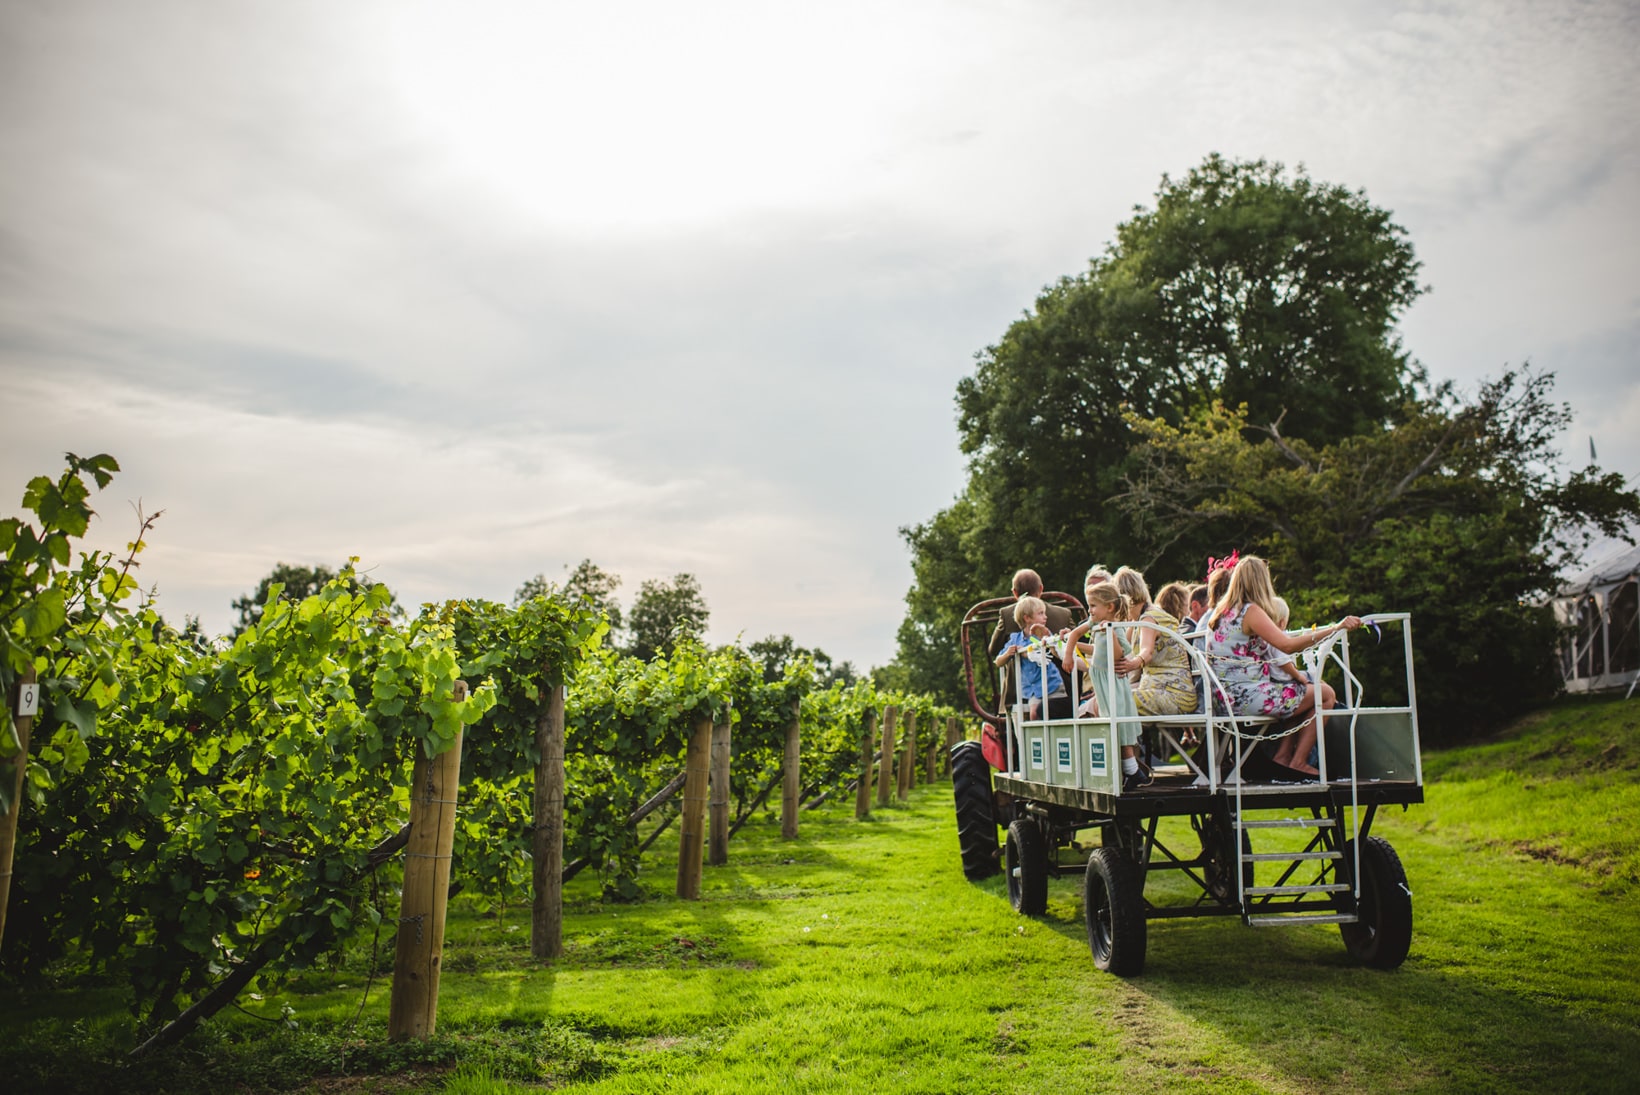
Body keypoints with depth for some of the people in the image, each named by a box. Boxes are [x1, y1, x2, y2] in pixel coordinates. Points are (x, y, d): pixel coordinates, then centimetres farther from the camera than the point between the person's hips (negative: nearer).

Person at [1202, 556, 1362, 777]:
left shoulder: (1221, 612, 12)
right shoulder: (1250, 611, -14)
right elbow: (1287, 645, -26)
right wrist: (1335, 628, -25)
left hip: (1228, 697, 9)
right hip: (1248, 696, -9)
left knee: (1305, 690, 24)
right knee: (1326, 694, 4)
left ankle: (1283, 754, 16)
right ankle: (1298, 762, 6)